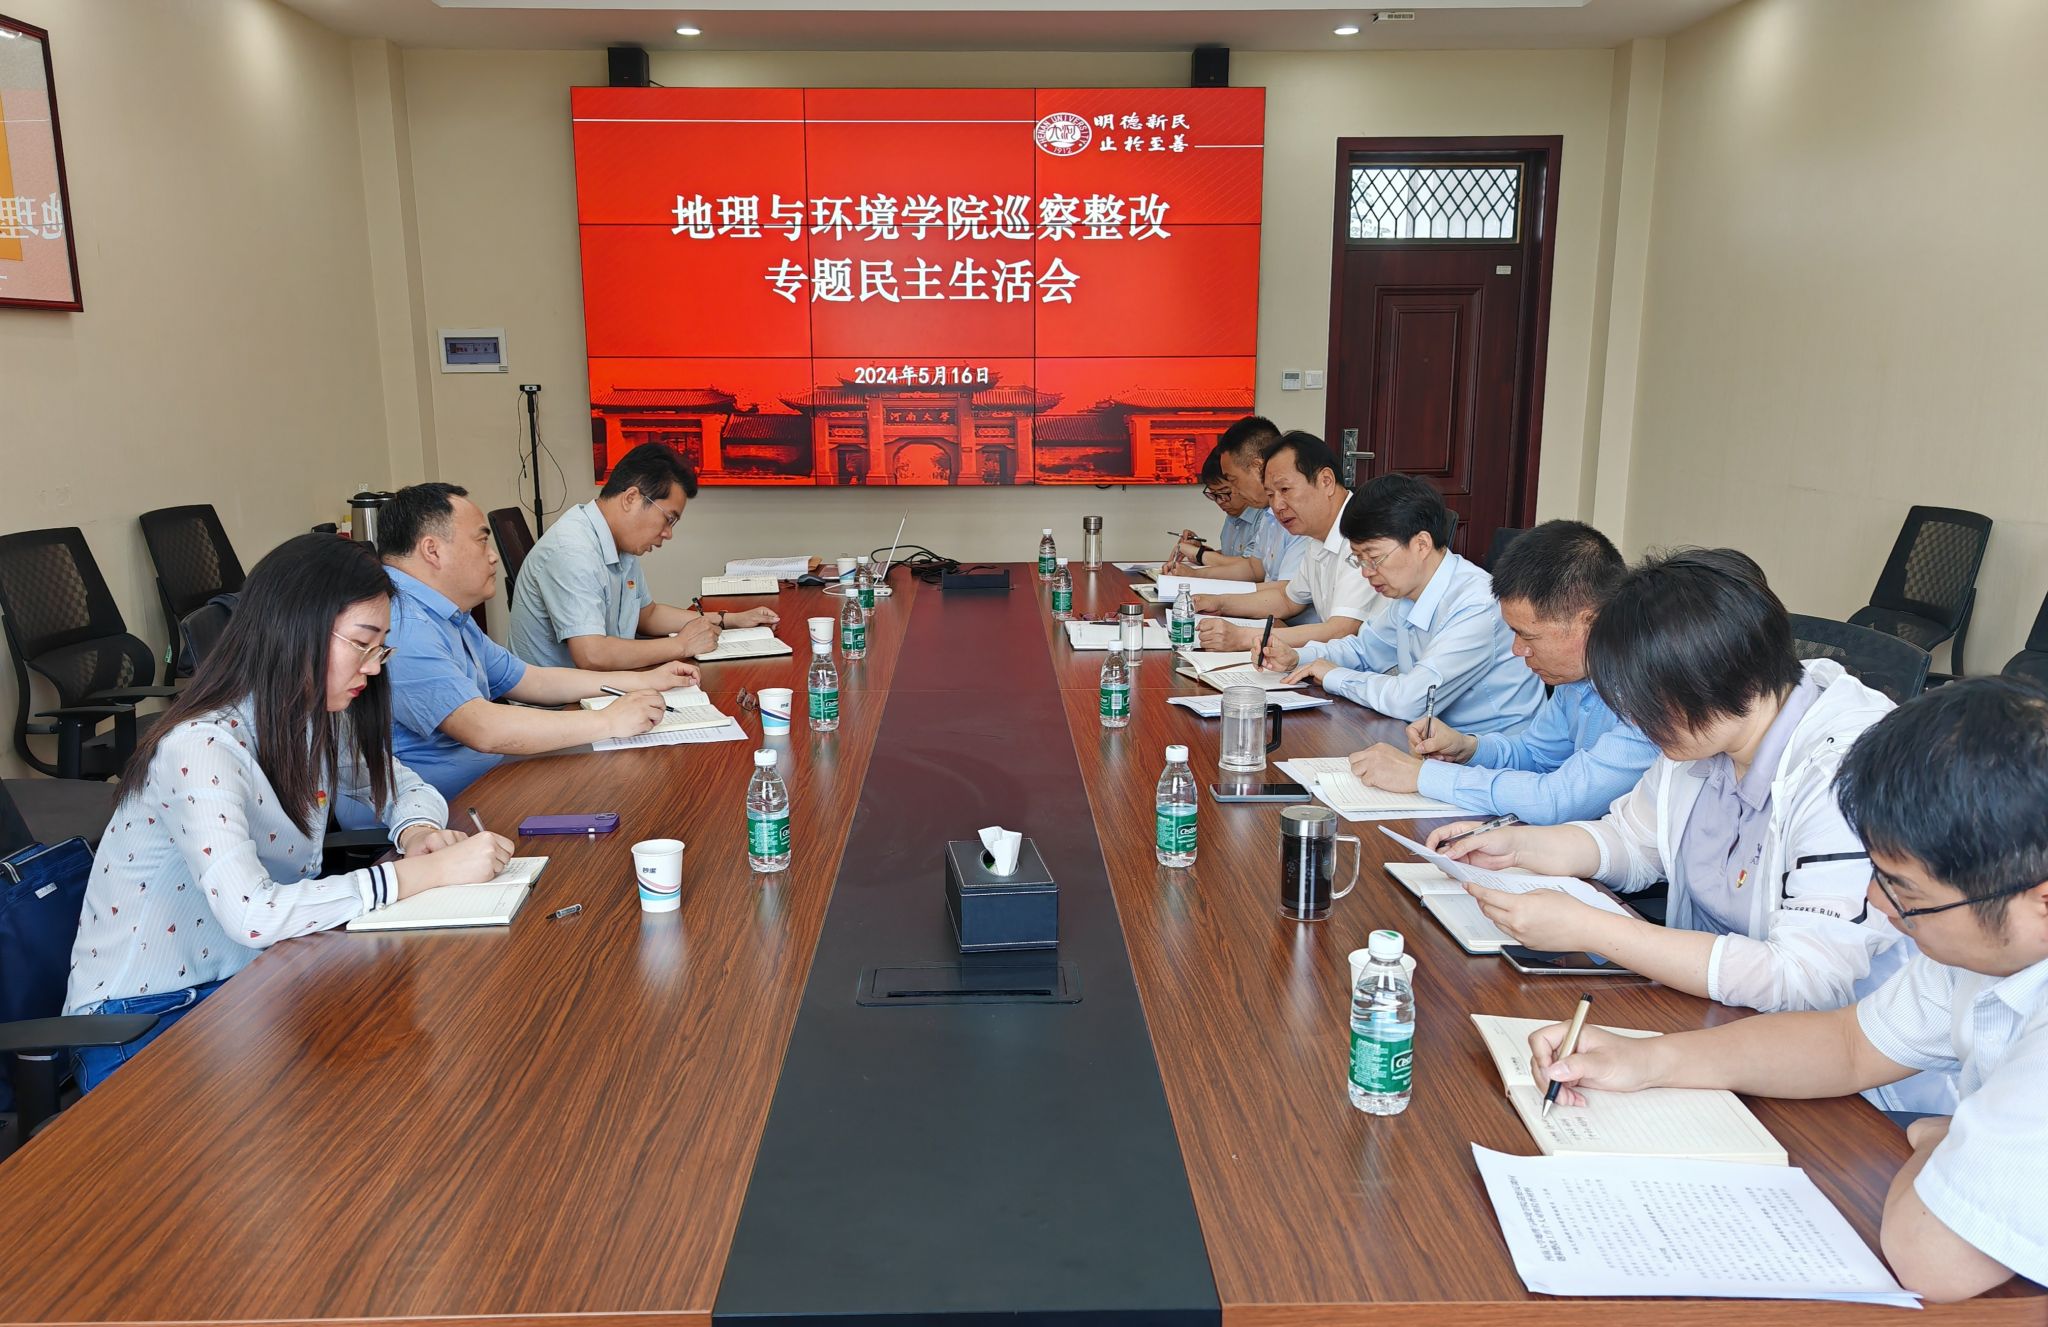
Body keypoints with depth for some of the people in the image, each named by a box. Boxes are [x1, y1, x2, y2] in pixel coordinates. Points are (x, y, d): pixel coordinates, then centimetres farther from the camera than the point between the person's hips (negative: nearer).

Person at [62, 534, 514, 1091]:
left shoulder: (316, 724, -1)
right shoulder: (199, 749, -25)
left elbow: (405, 786, 14)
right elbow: (252, 914, -37)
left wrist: (417, 833, -11)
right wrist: (427, 871, -32)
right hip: (141, 1021, -7)